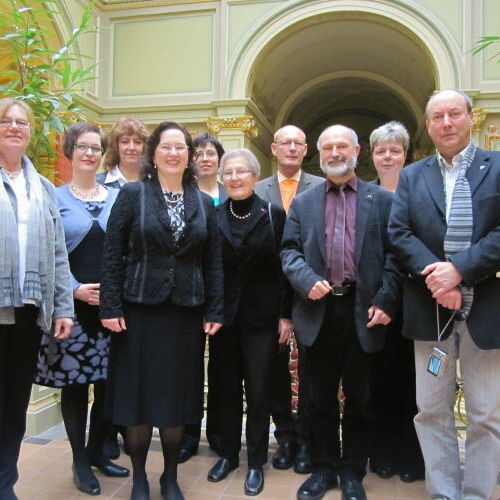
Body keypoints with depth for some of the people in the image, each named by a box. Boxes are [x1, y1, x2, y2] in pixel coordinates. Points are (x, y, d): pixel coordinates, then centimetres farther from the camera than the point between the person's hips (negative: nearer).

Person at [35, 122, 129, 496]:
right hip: (72, 305, -2)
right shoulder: (55, 198, 3)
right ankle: (80, 461, 22)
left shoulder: (117, 197, 10)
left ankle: (97, 451, 28)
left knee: (109, 381, 8)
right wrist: (75, 289, -14)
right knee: (75, 383, 6)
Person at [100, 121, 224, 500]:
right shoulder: (133, 194, 0)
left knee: (177, 397, 9)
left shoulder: (204, 203, 7)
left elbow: (213, 262, 7)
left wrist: (215, 311, 2)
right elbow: (113, 254, -4)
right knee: (137, 395, 7)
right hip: (139, 309, -2)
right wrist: (110, 307, -10)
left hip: (186, 313, 2)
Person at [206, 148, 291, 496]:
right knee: (227, 389, 13)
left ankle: (256, 462, 22)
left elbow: (284, 267, -3)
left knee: (258, 390, 5)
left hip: (261, 316, -2)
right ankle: (228, 453, 31)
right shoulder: (213, 216, 3)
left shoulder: (274, 214, -3)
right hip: (223, 315, 2)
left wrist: (286, 315, -6)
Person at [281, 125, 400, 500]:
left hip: (364, 311, -1)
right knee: (321, 399, 12)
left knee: (359, 399, 10)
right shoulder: (303, 203, 11)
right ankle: (324, 467, 29)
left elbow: (395, 254, -1)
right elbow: (290, 250, 4)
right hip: (318, 311, 2)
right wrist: (307, 280, -14)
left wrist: (386, 300, -11)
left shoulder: (383, 200, 5)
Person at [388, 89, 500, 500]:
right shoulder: (411, 176, 11)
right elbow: (399, 233, -1)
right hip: (430, 310, 2)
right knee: (432, 412, 10)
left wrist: (459, 270, -19)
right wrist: (434, 275, -15)